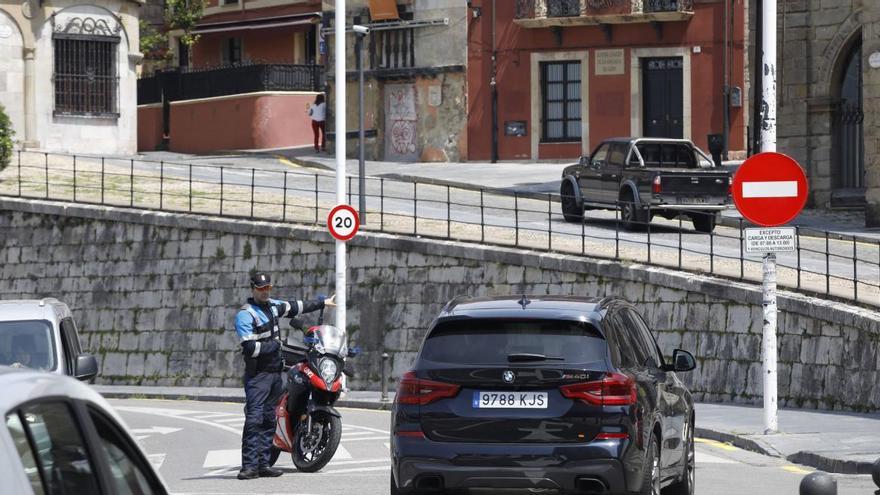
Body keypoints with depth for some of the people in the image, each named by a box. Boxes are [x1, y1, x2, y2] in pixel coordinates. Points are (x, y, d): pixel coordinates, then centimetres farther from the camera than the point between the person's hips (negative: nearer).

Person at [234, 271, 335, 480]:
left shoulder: (272, 305, 13)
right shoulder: (245, 315, -12)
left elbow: (295, 307, 29)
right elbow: (250, 347, -20)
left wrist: (322, 302, 39)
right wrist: (274, 344, -9)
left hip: (275, 370, 8)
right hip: (257, 374, -8)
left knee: (269, 419, 7)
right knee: (254, 419, -16)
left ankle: (263, 464, 9)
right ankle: (250, 466, -20)